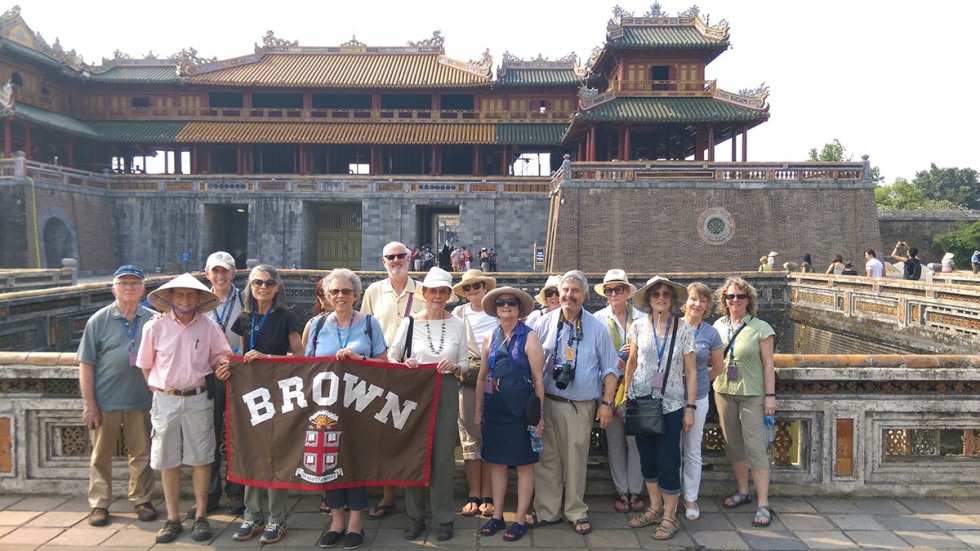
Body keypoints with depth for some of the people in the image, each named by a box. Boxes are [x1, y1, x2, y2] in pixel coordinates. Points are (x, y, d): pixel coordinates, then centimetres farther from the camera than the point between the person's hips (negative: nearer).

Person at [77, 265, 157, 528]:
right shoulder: (99, 320, -2)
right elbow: (86, 364, -3)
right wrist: (88, 403, -8)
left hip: (141, 401, 1)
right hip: (105, 403, -1)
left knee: (141, 454, 9)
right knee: (101, 455, 9)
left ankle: (142, 500, 23)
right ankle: (99, 504, 22)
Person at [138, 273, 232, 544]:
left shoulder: (209, 327, -2)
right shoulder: (155, 327, -2)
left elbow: (221, 356, 7)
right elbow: (145, 364, 8)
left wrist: (222, 362, -14)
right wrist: (156, 387, 5)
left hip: (198, 399, 0)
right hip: (165, 400, 0)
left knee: (200, 459, 5)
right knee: (168, 461, 7)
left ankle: (201, 517, 16)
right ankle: (172, 519, 19)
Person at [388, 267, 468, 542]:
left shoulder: (457, 324, 3)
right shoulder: (409, 322, 0)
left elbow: (465, 362, 8)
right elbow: (391, 357, 6)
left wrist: (454, 367, -12)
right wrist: (404, 366, -14)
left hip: (446, 393, 0)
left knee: (443, 455, 2)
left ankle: (444, 517, 16)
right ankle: (416, 516, 20)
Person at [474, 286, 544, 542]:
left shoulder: (529, 337, -7)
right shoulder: (490, 338, 7)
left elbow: (538, 378, -9)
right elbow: (482, 376, 14)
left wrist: (539, 413, -12)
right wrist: (478, 409, 12)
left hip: (520, 407, -5)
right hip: (494, 406, 5)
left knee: (524, 463, 4)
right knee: (496, 462, 11)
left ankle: (520, 519, 14)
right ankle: (497, 516, 23)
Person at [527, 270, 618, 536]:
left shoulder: (597, 328, 1)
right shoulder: (544, 324, 2)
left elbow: (609, 369, 5)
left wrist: (607, 403, -1)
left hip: (581, 406, -1)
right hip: (547, 402, 1)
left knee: (576, 461, 8)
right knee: (546, 459, 7)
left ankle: (576, 512, 24)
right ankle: (547, 511, 21)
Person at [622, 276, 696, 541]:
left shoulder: (684, 330, -4)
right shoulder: (638, 326, 1)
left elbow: (691, 371, -2)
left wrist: (690, 408, -4)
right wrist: (625, 396, 7)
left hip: (671, 404, -2)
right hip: (641, 401, 3)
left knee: (668, 461, -2)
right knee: (647, 458, 12)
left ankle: (669, 516, 16)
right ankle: (655, 508, 29)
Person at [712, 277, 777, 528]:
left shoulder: (760, 328, -7)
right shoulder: (719, 325, 5)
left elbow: (768, 365, -6)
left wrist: (770, 395, -9)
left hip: (752, 394, -4)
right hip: (724, 392, 5)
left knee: (756, 447, -5)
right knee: (734, 445, 13)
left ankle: (763, 505, 1)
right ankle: (743, 492, 29)